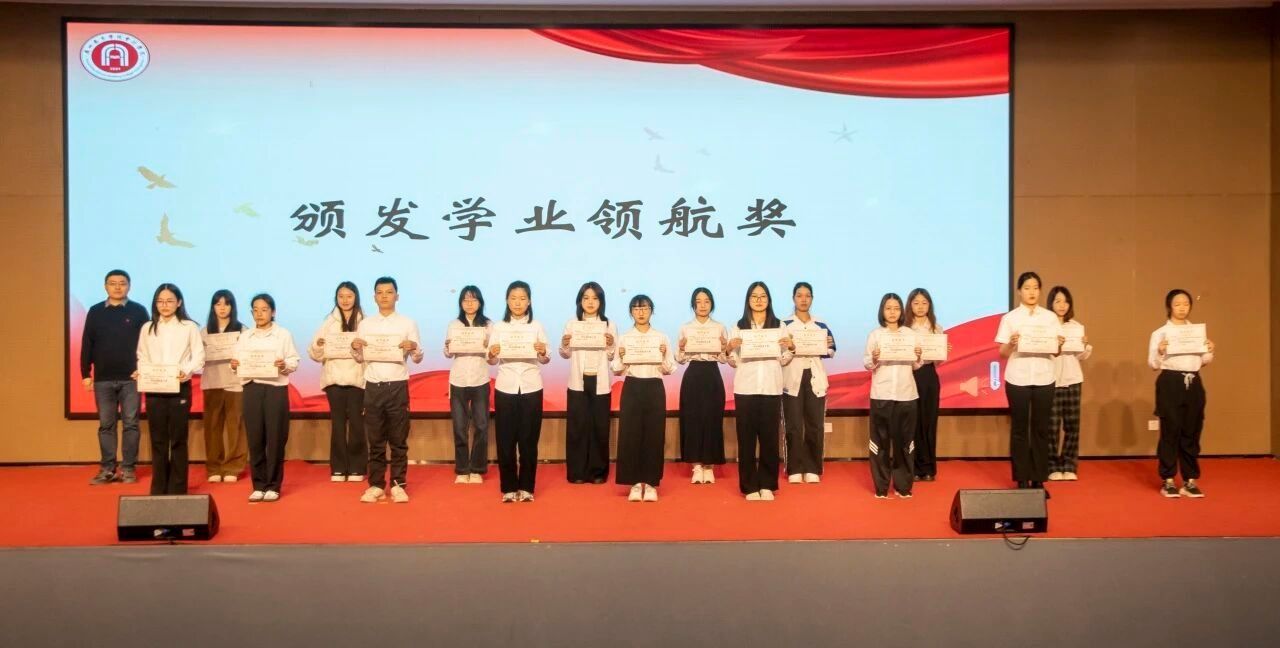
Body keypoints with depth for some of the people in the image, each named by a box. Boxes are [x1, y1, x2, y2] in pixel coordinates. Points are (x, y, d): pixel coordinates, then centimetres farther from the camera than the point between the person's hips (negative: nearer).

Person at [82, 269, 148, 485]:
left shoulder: (138, 311, 2)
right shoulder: (95, 311, 7)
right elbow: (86, 345, 8)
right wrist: (85, 374, 4)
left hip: (131, 378, -2)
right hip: (103, 379, 2)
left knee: (130, 424, 1)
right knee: (106, 425, 6)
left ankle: (128, 468, 6)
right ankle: (107, 468, 12)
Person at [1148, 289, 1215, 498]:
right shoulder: (1160, 333, 0)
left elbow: (1203, 362, 16)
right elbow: (1154, 364, -2)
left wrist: (1210, 351, -4)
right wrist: (1160, 352, -21)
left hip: (1193, 383, 4)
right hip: (1170, 383, -4)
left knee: (1192, 432, 6)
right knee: (1171, 431, -2)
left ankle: (1190, 481, 13)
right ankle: (1168, 481, 5)